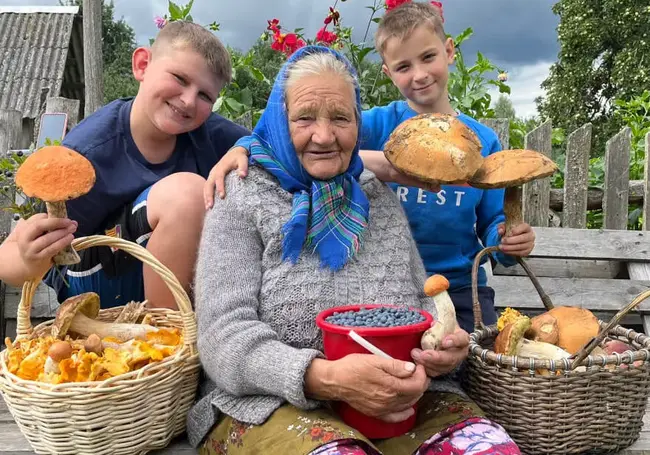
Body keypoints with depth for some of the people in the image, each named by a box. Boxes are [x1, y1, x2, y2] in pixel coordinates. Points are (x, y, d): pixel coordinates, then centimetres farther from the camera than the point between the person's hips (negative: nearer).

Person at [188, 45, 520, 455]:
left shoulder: (380, 199, 11)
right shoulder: (242, 204, -3)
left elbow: (424, 302, 12)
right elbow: (224, 337, -11)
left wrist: (446, 346, -12)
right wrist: (324, 378, -28)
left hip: (396, 398, 5)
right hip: (272, 402, -4)